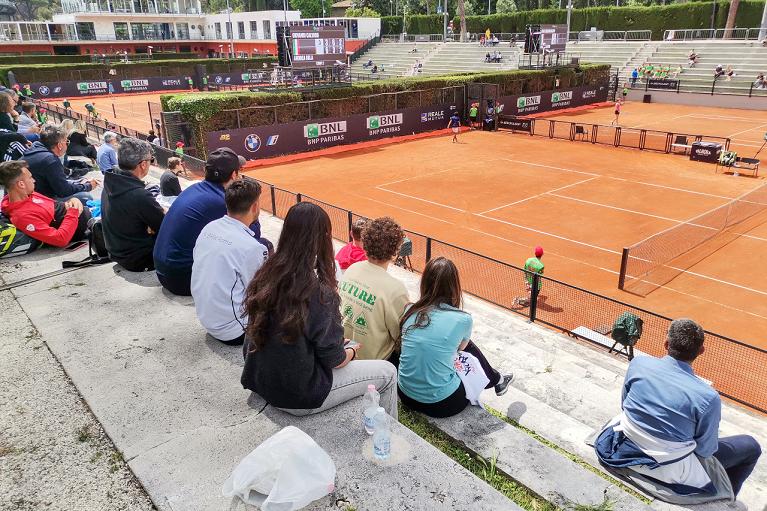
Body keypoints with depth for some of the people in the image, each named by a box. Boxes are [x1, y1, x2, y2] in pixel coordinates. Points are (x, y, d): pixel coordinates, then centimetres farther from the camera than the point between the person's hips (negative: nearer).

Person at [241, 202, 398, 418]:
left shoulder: (264, 276, -8)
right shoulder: (319, 293, -28)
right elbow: (334, 360, -17)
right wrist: (353, 351, 7)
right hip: (301, 397, -7)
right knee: (388, 372, 8)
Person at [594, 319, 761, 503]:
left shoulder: (638, 363, -13)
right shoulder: (708, 398, -23)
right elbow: (706, 450, -9)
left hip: (624, 450, 4)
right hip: (670, 472, -4)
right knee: (751, 446, 15)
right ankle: (725, 499, 33)